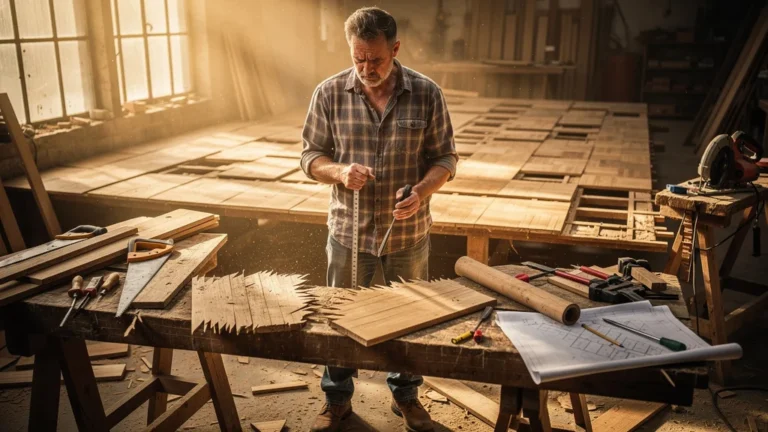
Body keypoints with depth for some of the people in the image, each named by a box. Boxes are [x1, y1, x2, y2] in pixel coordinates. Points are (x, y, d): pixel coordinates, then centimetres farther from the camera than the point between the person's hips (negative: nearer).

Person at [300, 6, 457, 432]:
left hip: (409, 232, 0)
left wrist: (422, 192, -21)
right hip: (348, 232, 0)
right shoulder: (329, 93, -7)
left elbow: (444, 157, -2)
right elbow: (311, 156, 0)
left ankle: (405, 395, 40)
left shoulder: (426, 93, -8)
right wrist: (340, 172, -22)